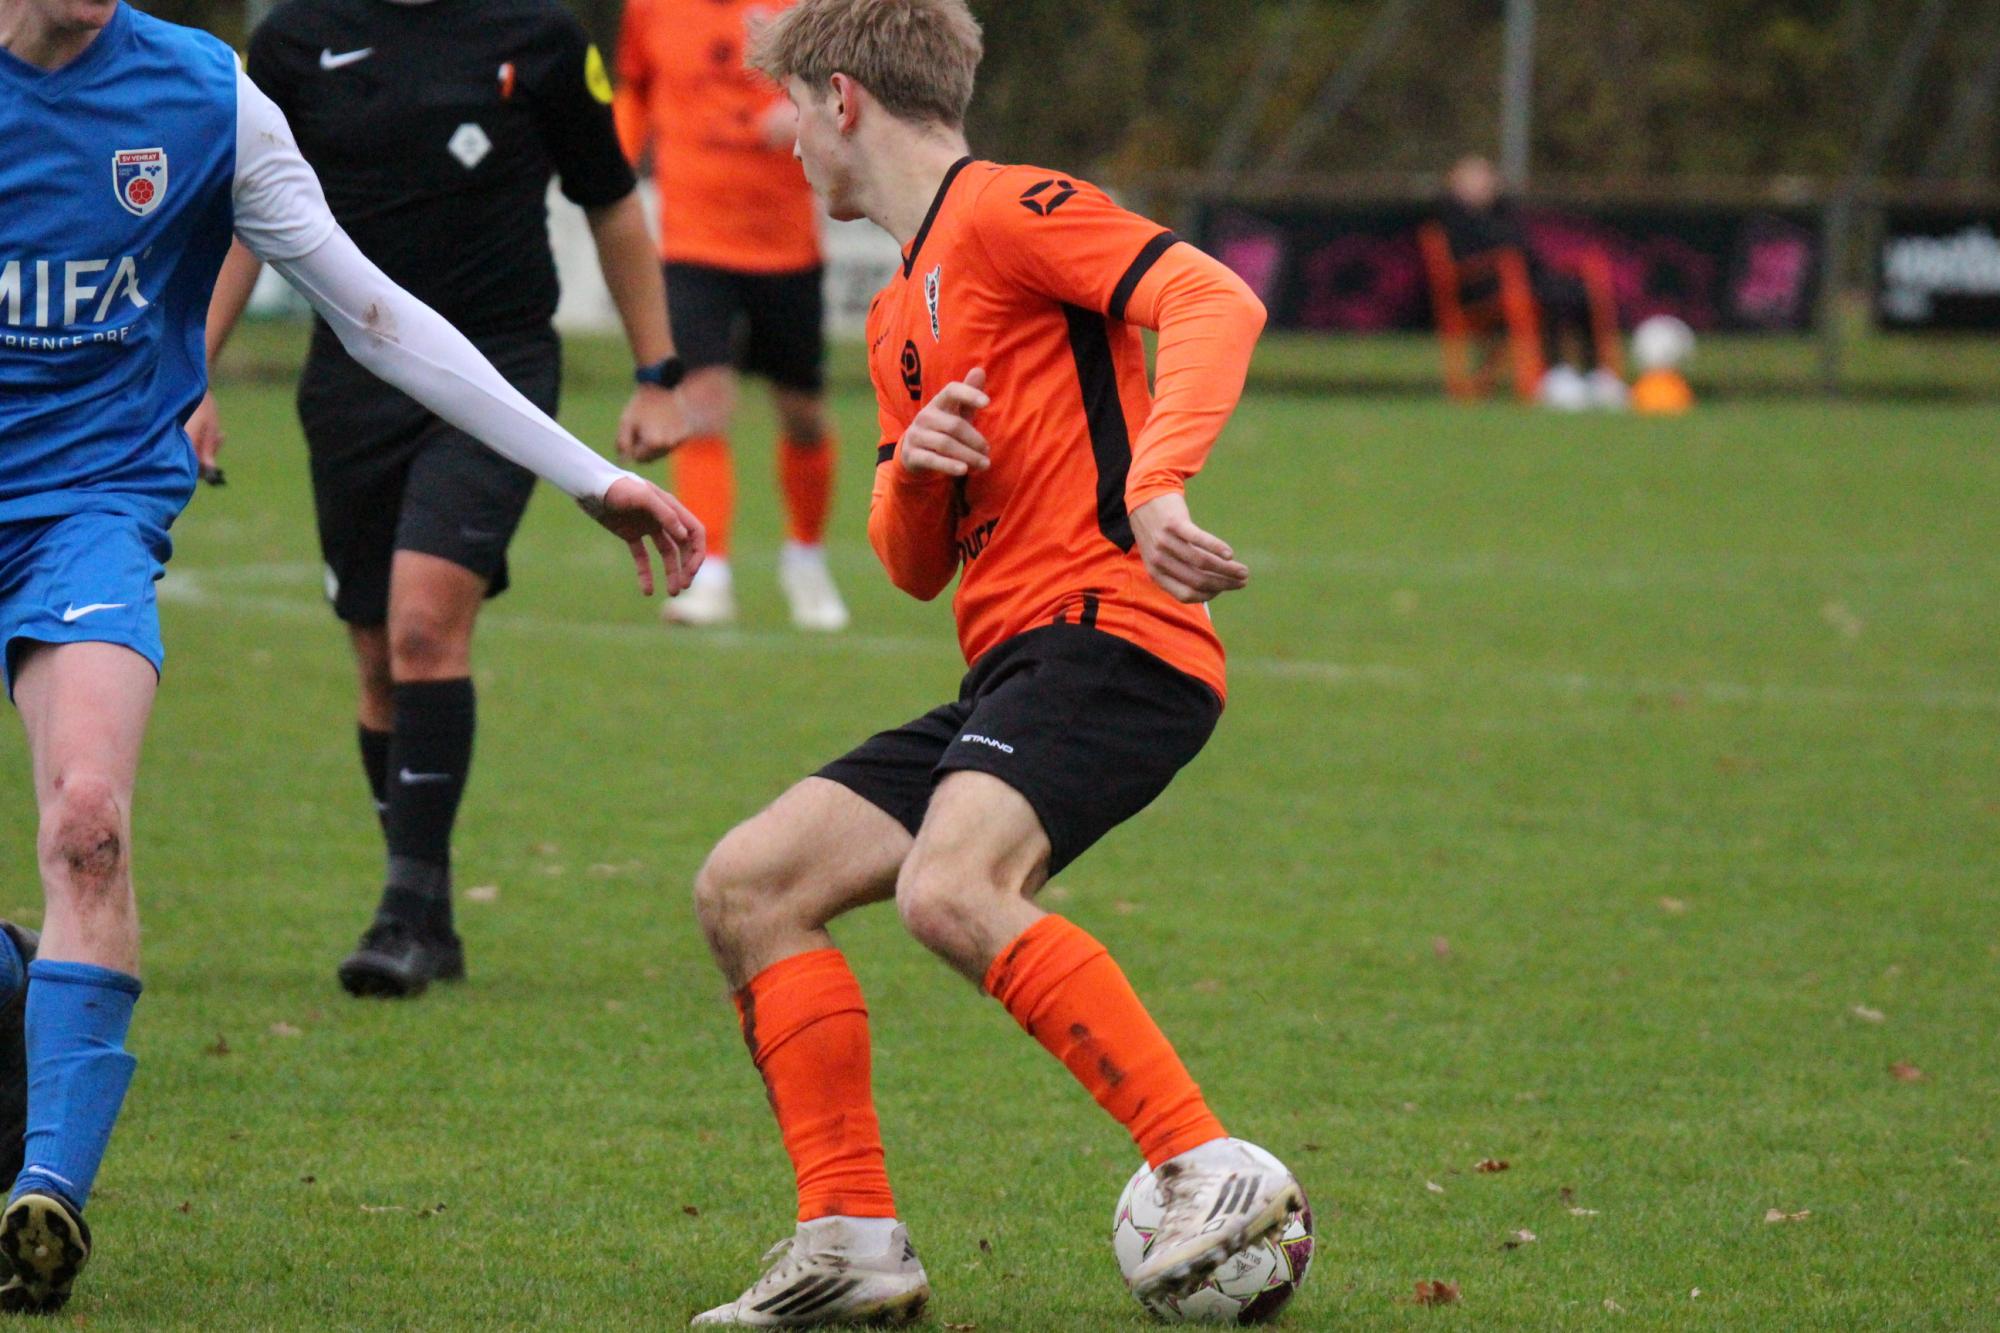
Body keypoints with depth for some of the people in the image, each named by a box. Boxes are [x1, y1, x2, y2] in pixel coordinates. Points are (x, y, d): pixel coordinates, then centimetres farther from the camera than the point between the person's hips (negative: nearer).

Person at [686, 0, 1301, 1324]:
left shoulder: (1004, 209, -4)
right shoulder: (899, 316, 25)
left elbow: (1216, 302, -18)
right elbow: (915, 567, 26)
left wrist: (1154, 487, -32)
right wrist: (912, 470, 3)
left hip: (1110, 634, -10)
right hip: (1010, 670, 10)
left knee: (950, 891, -33)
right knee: (748, 888, 4)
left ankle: (1215, 1171, -33)